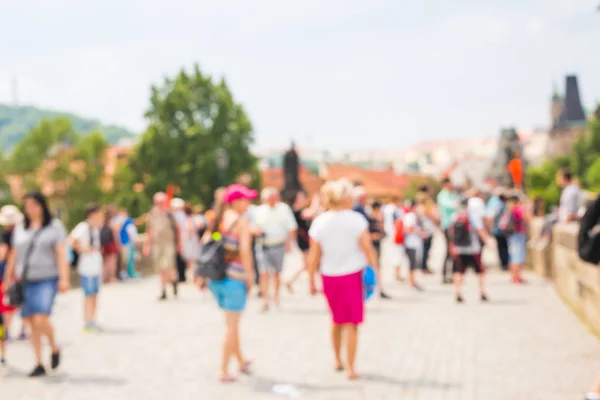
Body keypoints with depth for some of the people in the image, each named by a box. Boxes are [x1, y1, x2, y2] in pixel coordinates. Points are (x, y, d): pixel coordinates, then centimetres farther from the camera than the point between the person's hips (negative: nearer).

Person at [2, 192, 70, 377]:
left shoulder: (55, 227, 0)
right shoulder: (20, 228, 13)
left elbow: (61, 254, -7)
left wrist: (64, 278, -16)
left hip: (47, 280, -5)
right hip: (26, 281, 5)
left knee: (41, 319, -19)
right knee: (31, 322, 4)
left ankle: (54, 348, 9)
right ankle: (39, 364, 11)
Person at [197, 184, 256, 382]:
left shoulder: (217, 219, 11)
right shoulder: (242, 222, -9)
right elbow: (245, 250, -19)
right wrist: (250, 275, -11)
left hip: (215, 276, 7)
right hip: (234, 276, -7)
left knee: (232, 322, 22)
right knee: (232, 325, 3)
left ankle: (241, 361, 36)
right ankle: (224, 371, 6)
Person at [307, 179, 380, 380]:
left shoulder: (319, 222, -4)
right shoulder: (356, 220, -10)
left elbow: (314, 256, -2)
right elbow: (367, 248, -11)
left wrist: (311, 281, 6)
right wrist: (376, 270, -2)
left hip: (329, 277, 3)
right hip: (352, 275, -3)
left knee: (337, 320, 22)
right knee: (351, 323, 5)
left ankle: (338, 360, 34)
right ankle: (350, 368, 4)